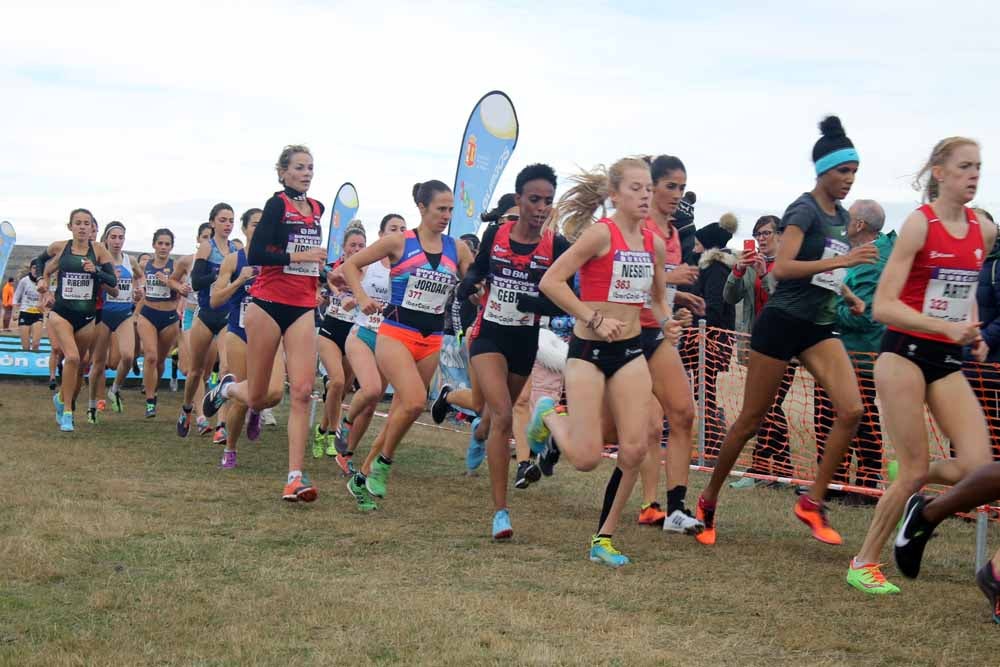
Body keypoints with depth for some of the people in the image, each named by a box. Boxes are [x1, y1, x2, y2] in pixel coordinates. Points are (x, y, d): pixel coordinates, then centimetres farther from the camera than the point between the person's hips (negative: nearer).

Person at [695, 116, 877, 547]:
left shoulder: (841, 216, 12)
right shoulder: (805, 210, -11)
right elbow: (781, 268, -25)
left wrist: (848, 294, 11)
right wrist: (841, 260, -30)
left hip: (819, 328, 7)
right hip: (783, 322, -7)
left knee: (851, 410, -12)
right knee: (751, 420, 1)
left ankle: (813, 502, -2)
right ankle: (708, 500, 18)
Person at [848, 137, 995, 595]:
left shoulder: (984, 230, 7)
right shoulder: (920, 223, -11)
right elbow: (883, 306, -16)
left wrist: (974, 334, 8)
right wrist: (946, 327, -25)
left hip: (948, 360, 6)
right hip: (906, 353, -6)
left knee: (977, 466, -10)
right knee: (914, 470, -6)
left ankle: (906, 480, 21)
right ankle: (863, 564, 12)